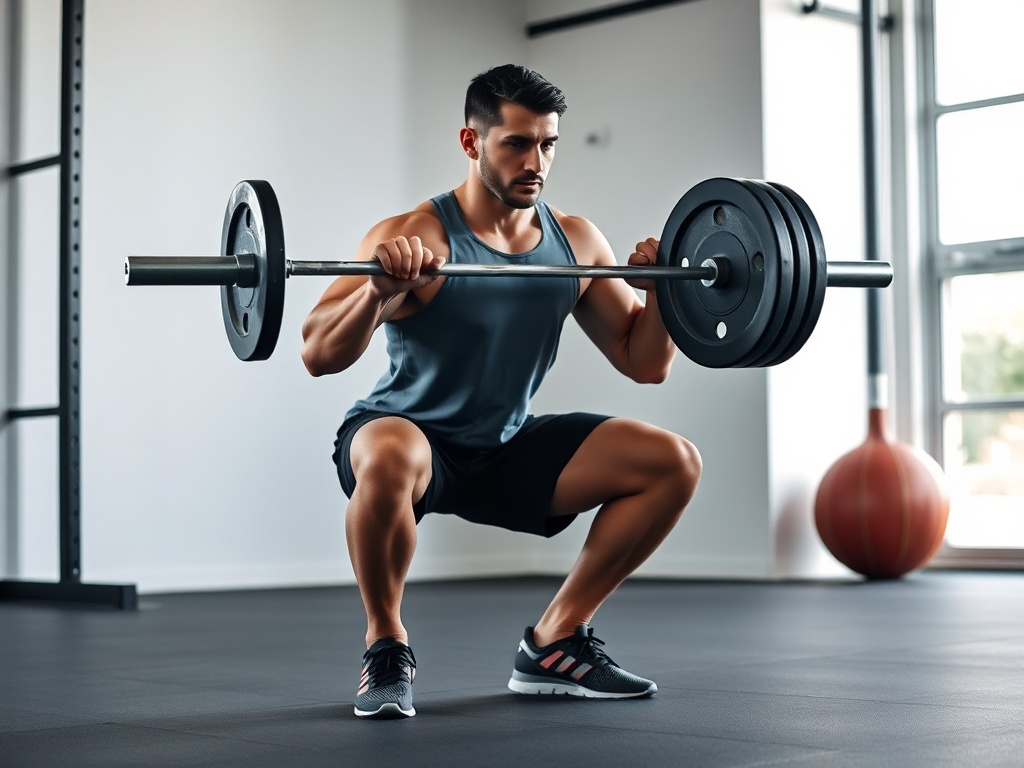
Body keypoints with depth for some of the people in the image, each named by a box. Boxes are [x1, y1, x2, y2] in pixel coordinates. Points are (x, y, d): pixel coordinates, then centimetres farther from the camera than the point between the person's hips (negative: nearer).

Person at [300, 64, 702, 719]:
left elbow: (646, 363, 5)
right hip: (411, 439, -5)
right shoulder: (416, 239, -19)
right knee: (391, 458, -41)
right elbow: (319, 355, -25)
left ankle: (553, 644, 4)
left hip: (506, 448, 6)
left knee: (673, 463, -7)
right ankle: (387, 648, -14)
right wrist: (381, 289, -41)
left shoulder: (577, 242, -1)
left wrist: (661, 287, -12)